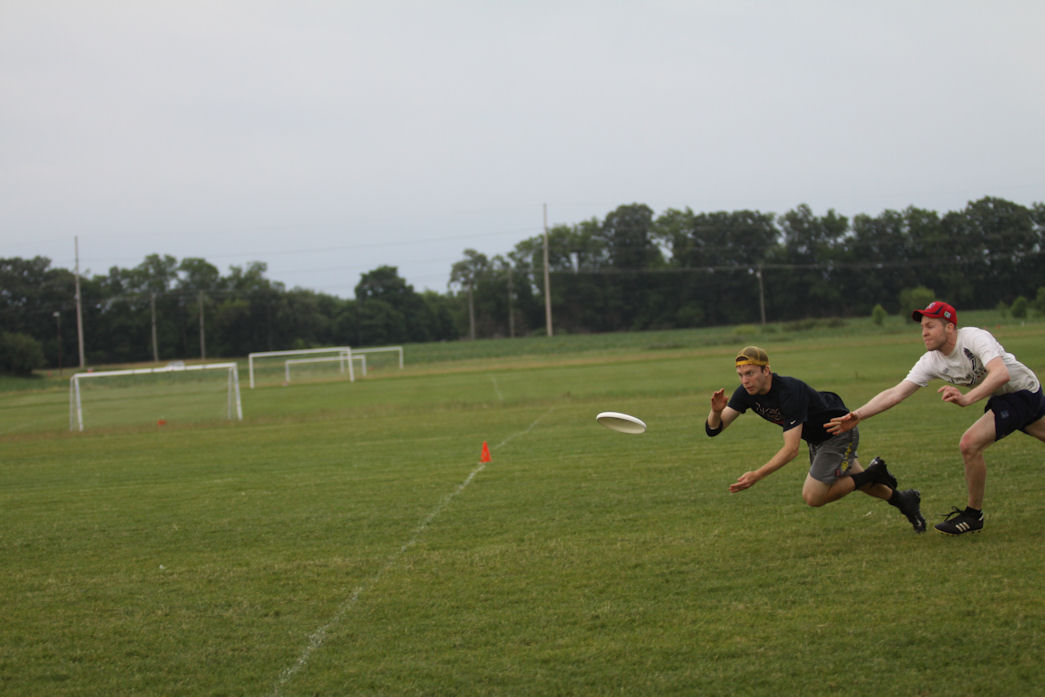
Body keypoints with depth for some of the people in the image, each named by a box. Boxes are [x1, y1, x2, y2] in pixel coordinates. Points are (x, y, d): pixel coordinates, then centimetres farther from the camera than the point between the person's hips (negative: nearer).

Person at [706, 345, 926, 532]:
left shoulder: (790, 392, -39)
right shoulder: (747, 393, -18)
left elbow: (791, 449, -41)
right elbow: (713, 428, -18)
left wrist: (757, 475, -48)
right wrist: (716, 411, -41)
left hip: (839, 431, -8)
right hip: (816, 437, 8)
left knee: (813, 496, -13)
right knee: (853, 479, 24)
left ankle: (874, 474, 2)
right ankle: (903, 500, 47)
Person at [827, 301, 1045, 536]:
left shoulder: (975, 338, -29)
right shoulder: (932, 361, -9)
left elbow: (1001, 374, -45)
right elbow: (895, 393, -14)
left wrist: (967, 398, -58)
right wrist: (858, 415, -27)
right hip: (1000, 399, 8)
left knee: (970, 444, -21)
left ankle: (973, 515, -5)